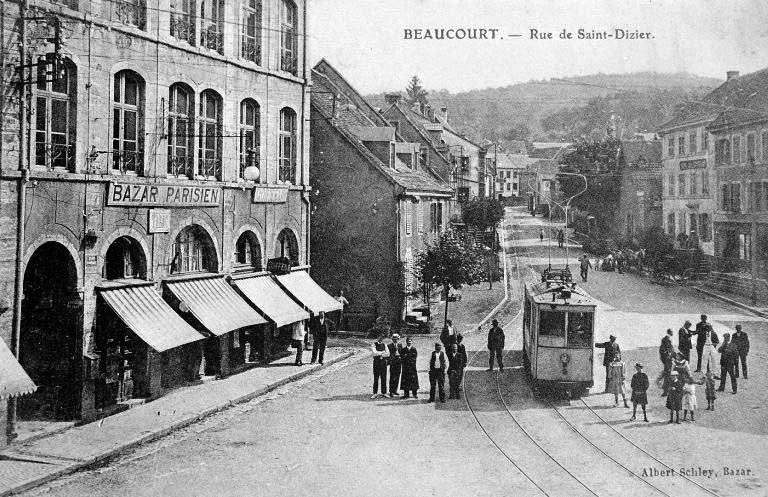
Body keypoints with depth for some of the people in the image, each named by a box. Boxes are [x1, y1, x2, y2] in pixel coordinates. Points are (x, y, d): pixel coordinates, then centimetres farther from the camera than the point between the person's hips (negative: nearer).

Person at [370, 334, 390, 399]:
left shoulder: (384, 345, 12)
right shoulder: (374, 345, 1)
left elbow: (388, 354, 0)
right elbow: (374, 353, -15)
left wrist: (379, 353, -9)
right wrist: (382, 352, -8)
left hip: (383, 362, 3)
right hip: (376, 363, -3)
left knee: (384, 378, 4)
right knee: (376, 379, -3)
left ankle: (384, 393, 9)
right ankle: (375, 393, 1)